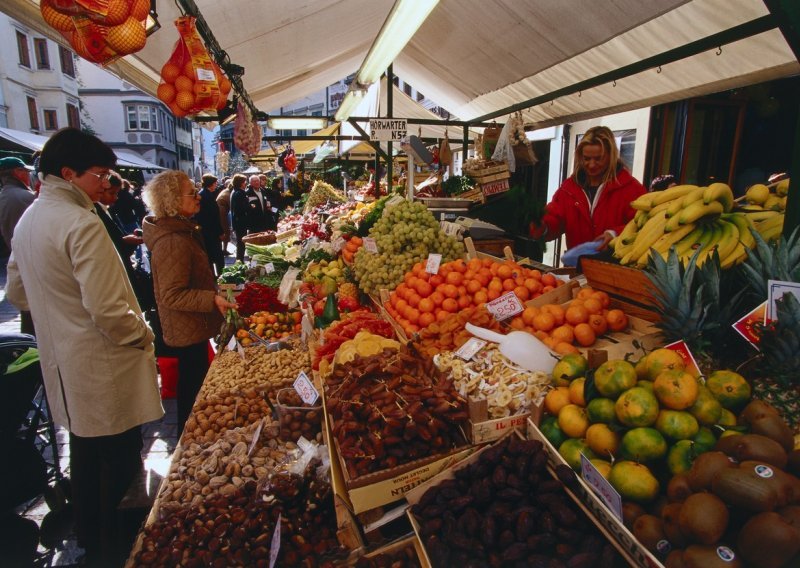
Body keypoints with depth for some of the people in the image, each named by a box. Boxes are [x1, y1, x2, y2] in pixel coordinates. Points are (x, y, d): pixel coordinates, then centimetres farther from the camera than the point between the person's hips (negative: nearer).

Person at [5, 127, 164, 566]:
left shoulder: (27, 221, 9)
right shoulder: (82, 224, -21)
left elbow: (17, 293, 18)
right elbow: (107, 309, -26)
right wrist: (143, 335, -10)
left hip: (62, 365, 10)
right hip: (103, 370, -10)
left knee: (85, 457, 23)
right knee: (120, 464, 5)